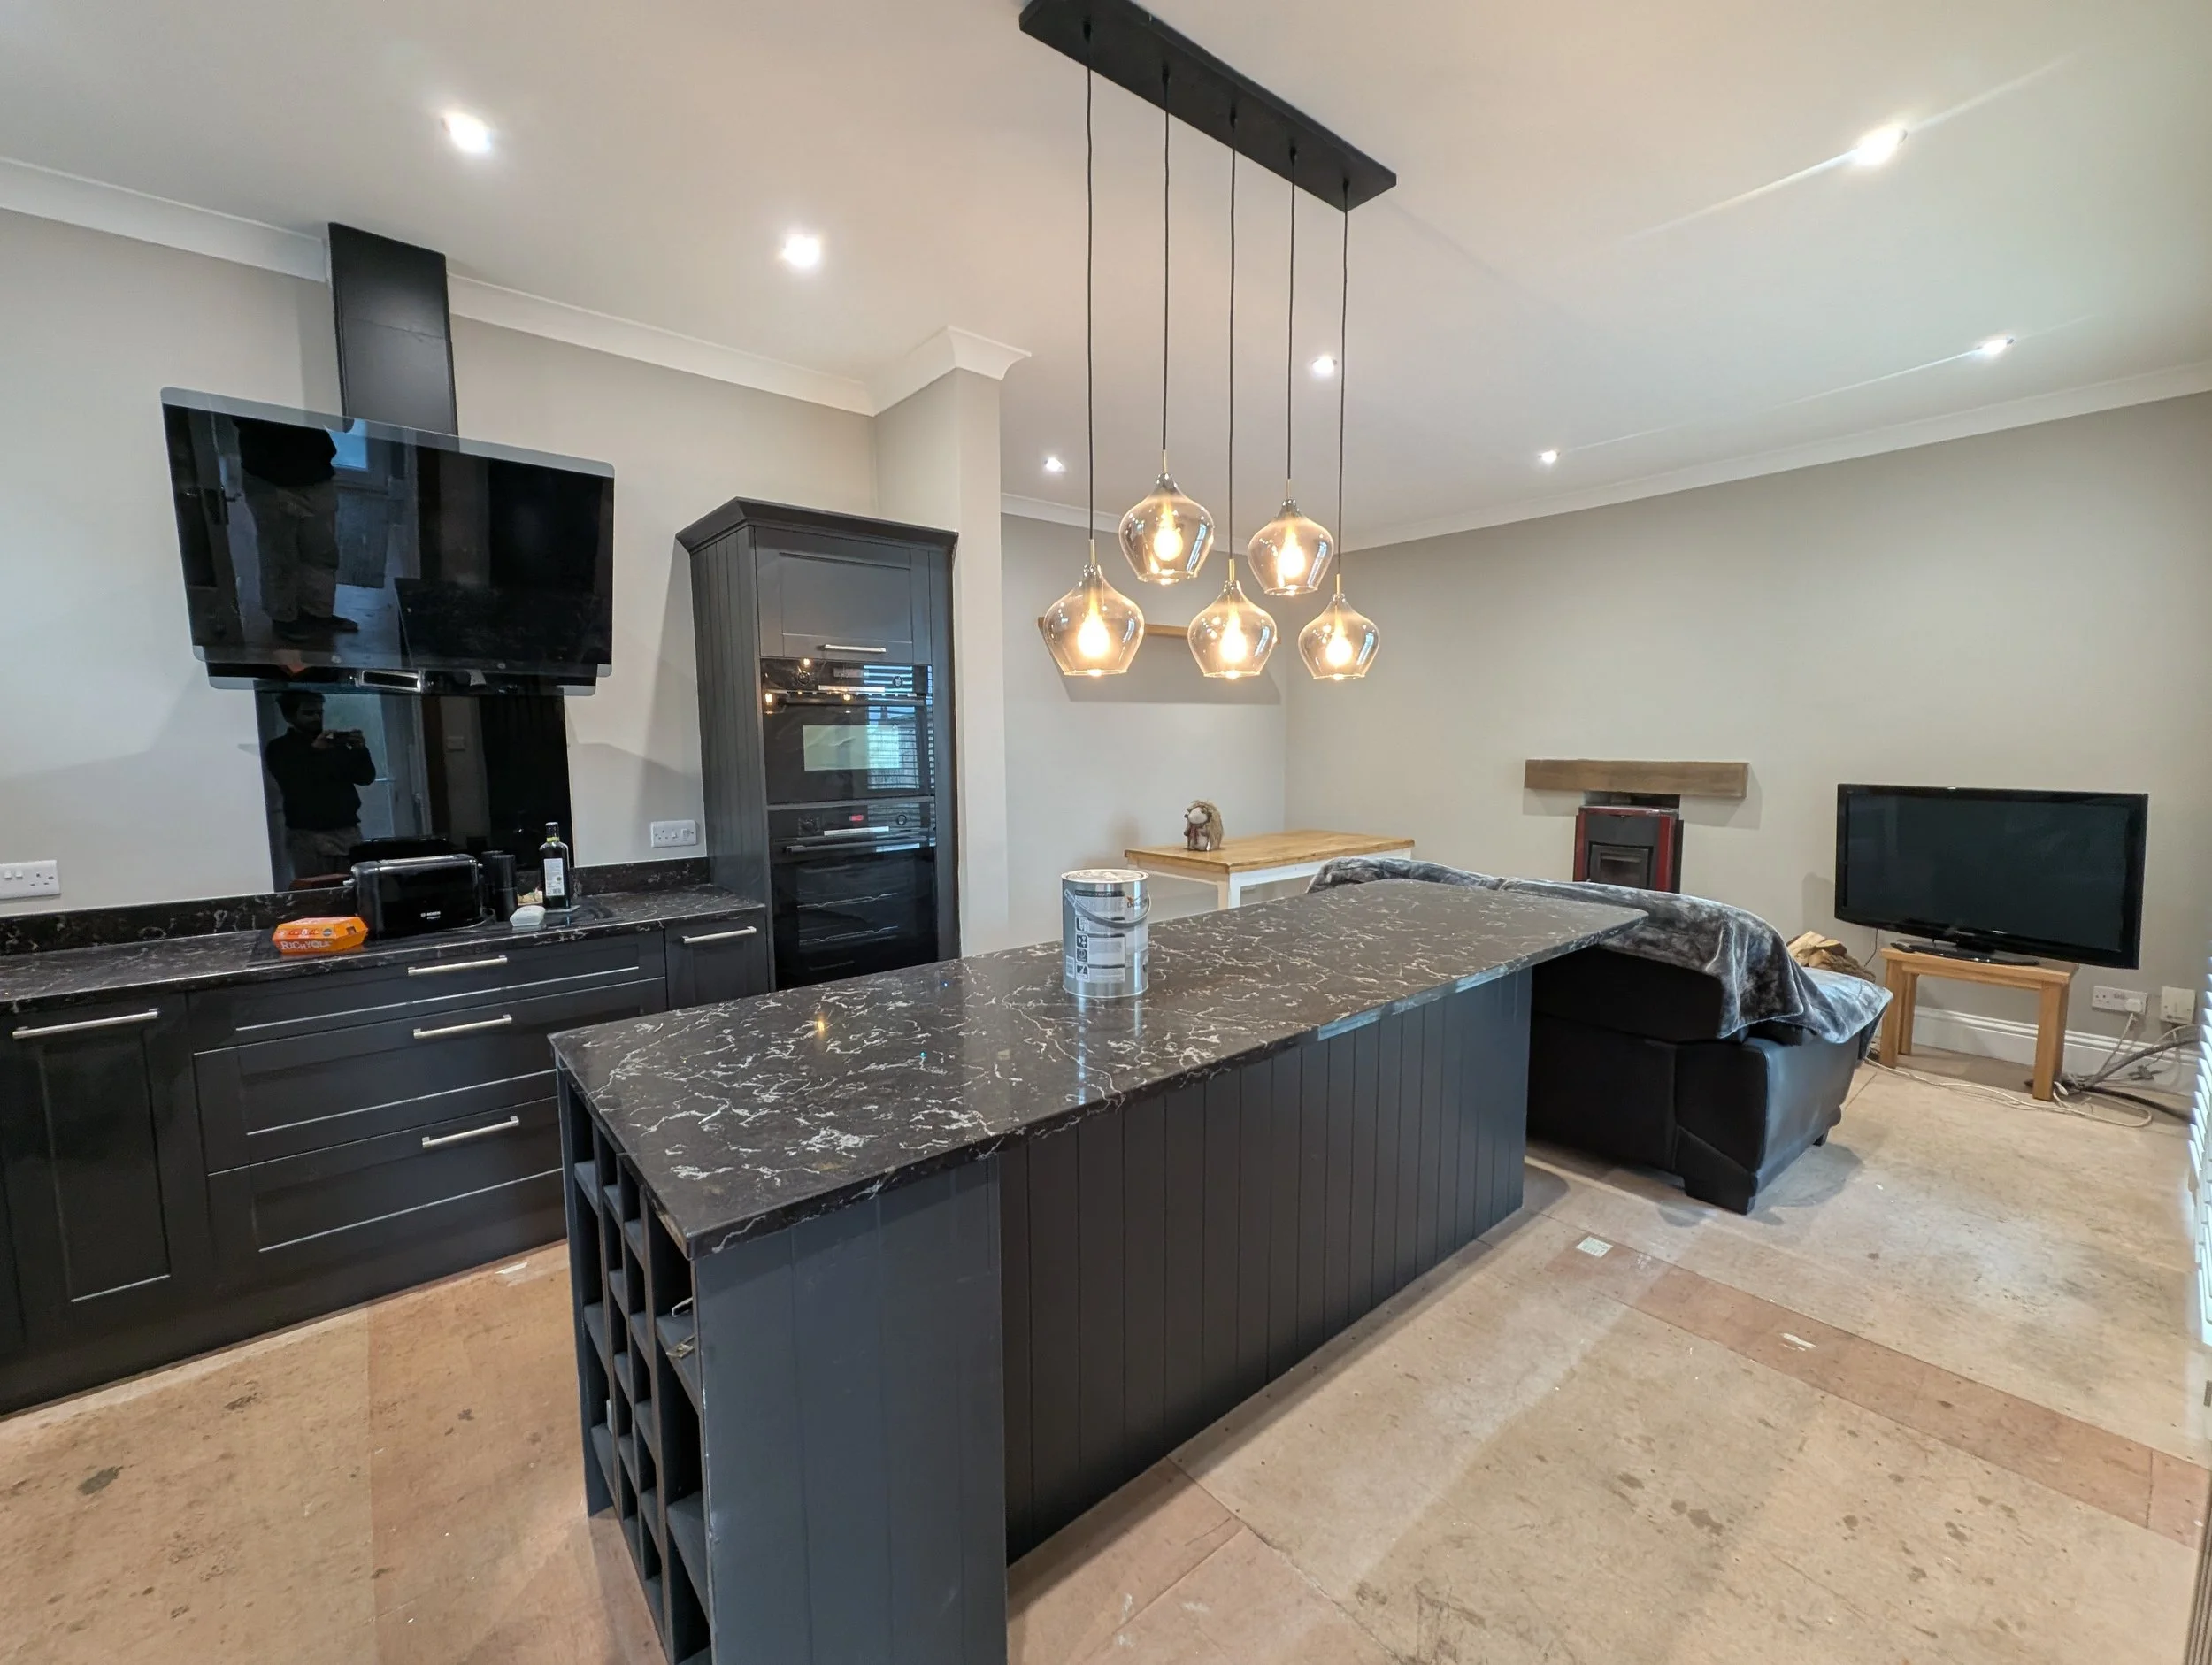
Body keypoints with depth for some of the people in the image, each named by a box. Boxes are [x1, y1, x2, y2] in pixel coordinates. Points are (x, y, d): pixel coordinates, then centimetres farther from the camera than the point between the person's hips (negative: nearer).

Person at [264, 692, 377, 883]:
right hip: (308, 836, -3)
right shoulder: (278, 749, 6)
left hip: (348, 831, 3)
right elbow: (291, 785, -9)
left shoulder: (335, 744, 17)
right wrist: (313, 751, -17)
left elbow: (366, 777, 11)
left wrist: (360, 750, -7)